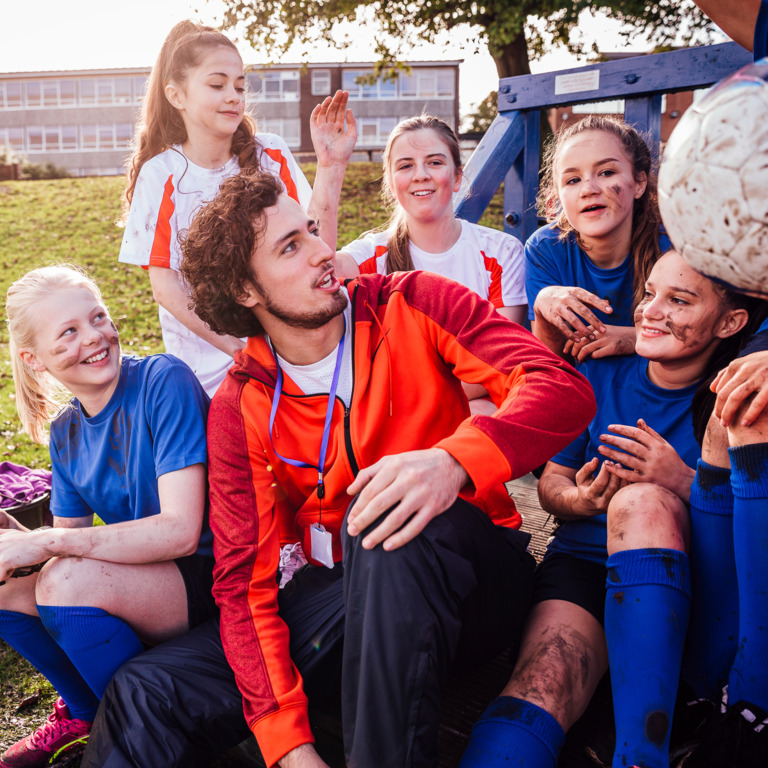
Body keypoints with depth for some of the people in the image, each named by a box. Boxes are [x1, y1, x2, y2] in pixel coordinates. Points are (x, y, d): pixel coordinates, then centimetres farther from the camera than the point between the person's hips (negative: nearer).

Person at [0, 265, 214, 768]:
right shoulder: (65, 433, 3)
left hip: (211, 580, -7)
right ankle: (86, 713, 16)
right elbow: (69, 544, 5)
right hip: (137, 588, 7)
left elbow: (180, 532, -25)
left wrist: (47, 541, -24)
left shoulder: (165, 382, -18)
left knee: (65, 580, -28)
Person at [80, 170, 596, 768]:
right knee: (146, 696, -19)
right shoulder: (240, 408, -3)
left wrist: (453, 461, -39)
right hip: (345, 590, 2)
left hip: (470, 570, -1)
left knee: (388, 530, -36)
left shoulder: (411, 305, -7)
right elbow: (245, 578, -6)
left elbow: (565, 386, -18)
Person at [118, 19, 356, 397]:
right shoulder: (160, 174, -9)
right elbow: (164, 282, -12)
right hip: (206, 357, -1)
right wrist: (237, 348, -21)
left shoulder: (269, 154, -5)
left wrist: (330, 166, -27)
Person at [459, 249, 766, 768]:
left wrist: (684, 482, -21)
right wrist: (579, 499, -11)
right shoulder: (602, 376, 6)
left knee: (641, 500, -35)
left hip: (688, 583, -1)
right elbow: (551, 481, 13)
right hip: (585, 562, 2)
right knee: (540, 687, -30)